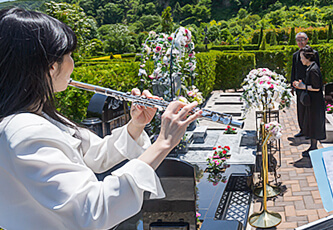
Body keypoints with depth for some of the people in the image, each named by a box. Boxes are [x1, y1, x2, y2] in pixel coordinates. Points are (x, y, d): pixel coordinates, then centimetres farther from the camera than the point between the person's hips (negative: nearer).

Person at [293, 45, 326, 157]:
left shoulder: (313, 70, -21)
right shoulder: (310, 67, 9)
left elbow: (316, 88, -22)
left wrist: (303, 87, -17)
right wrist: (301, 83, 5)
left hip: (315, 102, -10)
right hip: (311, 101, 10)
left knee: (314, 124, 1)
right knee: (310, 123, 16)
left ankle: (314, 148, 13)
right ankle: (312, 146, 26)